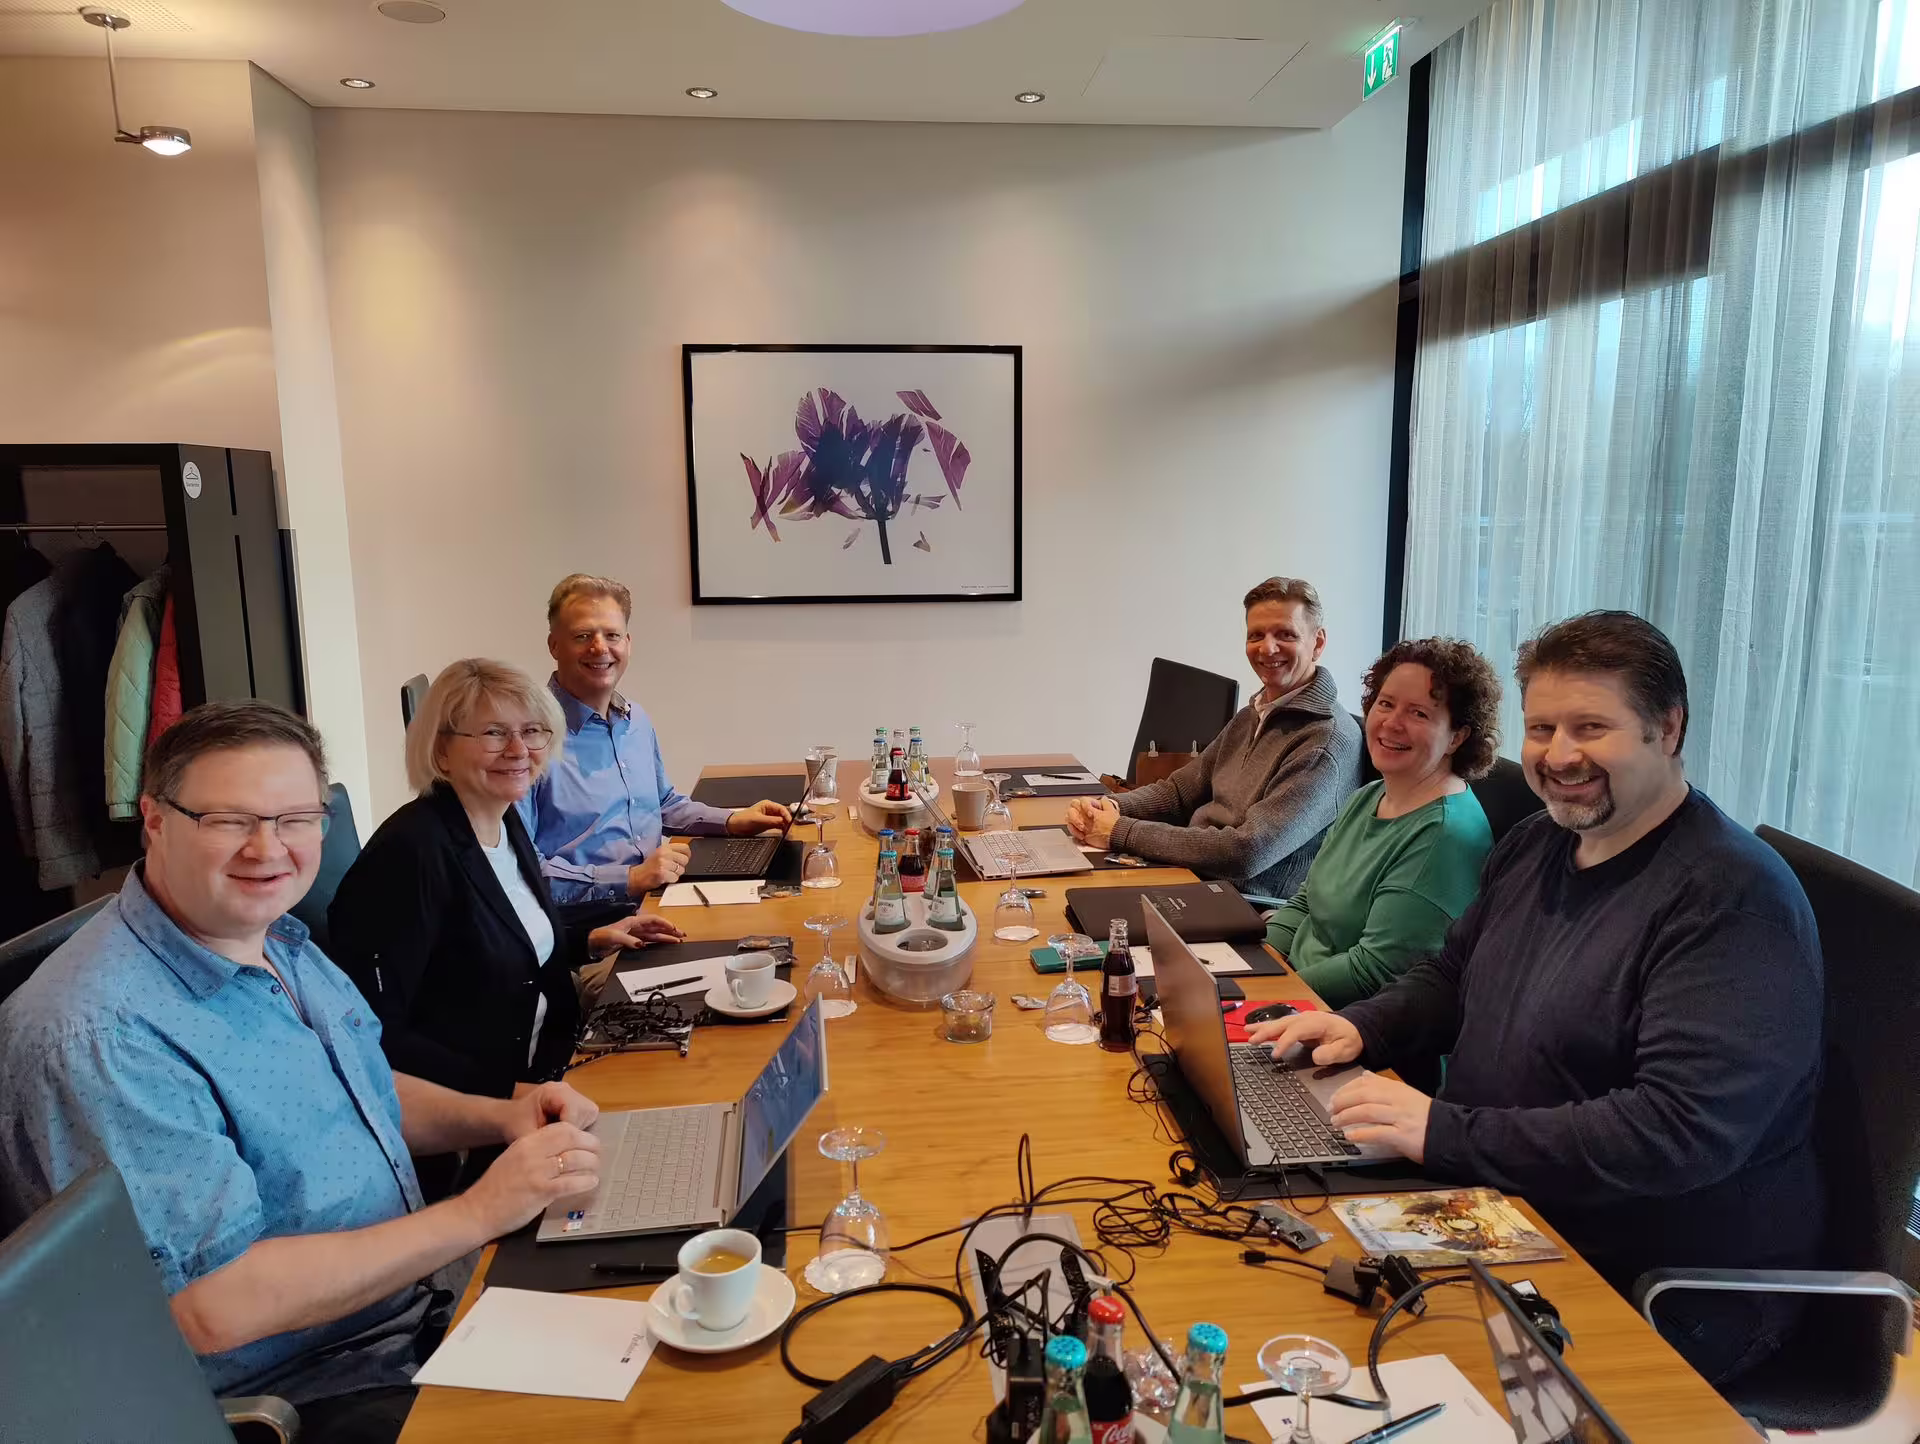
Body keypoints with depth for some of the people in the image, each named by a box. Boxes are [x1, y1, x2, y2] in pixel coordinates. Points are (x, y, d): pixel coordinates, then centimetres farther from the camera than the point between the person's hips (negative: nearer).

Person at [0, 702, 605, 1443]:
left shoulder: (281, 940, 3)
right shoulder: (104, 1034, -25)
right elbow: (216, 1308, -28)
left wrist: (497, 1116, -3)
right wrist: (480, 1211, -25)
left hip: (414, 1296, 8)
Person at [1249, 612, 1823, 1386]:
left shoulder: (1733, 899, -21)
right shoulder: (1536, 842, 6)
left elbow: (1684, 1130, -29)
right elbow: (1451, 977, 18)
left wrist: (1445, 1133, -30)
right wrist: (1361, 1028, -2)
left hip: (1668, 1297, -7)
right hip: (1505, 1214, 8)